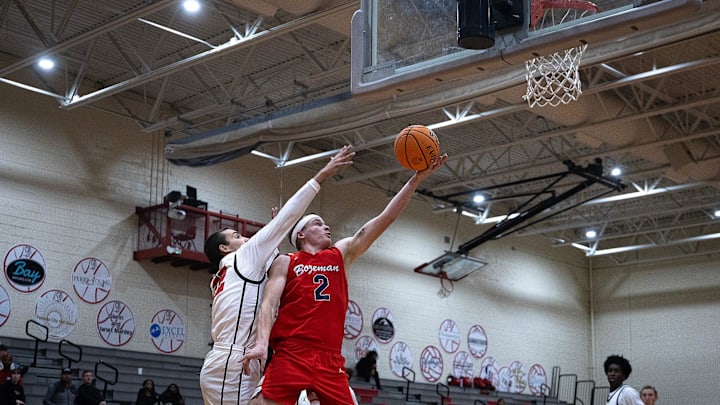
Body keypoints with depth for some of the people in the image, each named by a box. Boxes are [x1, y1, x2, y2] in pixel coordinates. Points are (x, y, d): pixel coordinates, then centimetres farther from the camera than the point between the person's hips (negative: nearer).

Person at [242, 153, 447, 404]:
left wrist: (417, 178, 9)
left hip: (331, 359, 4)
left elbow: (385, 218, 14)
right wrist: (262, 342, -21)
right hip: (290, 355, -3)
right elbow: (269, 304, -2)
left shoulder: (342, 254, 19)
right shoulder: (285, 262, 11)